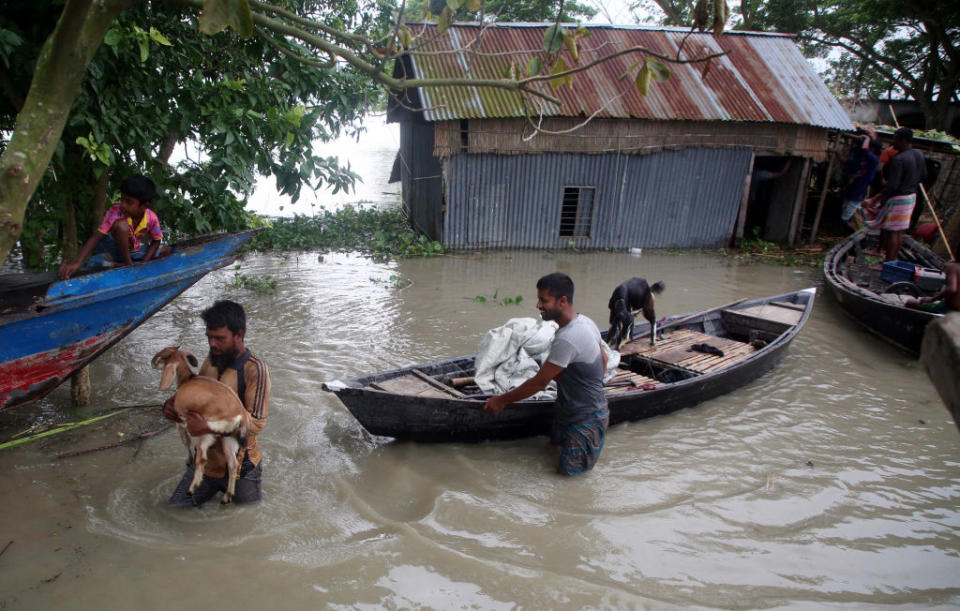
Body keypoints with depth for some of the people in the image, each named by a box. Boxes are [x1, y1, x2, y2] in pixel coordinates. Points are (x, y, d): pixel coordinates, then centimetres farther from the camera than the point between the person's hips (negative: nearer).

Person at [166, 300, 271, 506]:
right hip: (206, 459, 6)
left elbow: (256, 423, -24)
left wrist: (209, 428, -32)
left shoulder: (254, 369, -21)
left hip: (239, 466, -6)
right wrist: (173, 408, -6)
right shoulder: (210, 362, 2)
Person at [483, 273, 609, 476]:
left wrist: (502, 400, -10)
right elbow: (604, 359, 16)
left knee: (567, 473, -1)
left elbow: (539, 383, -21)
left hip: (585, 420, -9)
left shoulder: (566, 339, -30)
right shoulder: (585, 322, 0)